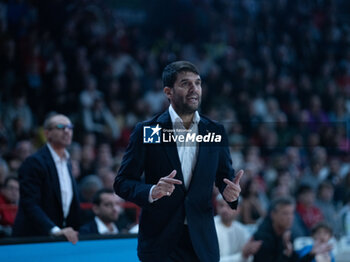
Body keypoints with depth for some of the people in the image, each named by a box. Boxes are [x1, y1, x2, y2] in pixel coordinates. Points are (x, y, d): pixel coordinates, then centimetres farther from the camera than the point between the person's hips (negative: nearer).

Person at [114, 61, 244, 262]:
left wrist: (231, 192, -11)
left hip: (202, 244, 3)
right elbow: (123, 183, -2)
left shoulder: (215, 131, 8)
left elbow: (225, 176, 13)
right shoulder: (147, 131, -1)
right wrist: (151, 192, -22)